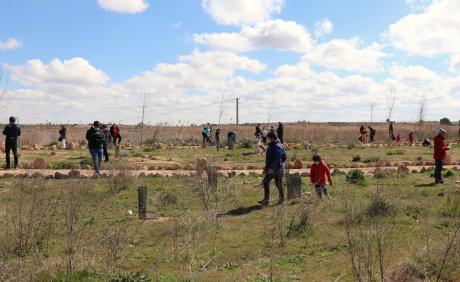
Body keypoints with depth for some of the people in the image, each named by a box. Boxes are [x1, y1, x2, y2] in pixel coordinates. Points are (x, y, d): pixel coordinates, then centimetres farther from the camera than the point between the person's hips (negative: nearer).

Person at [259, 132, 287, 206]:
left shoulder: (278, 147, -18)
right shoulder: (271, 146, 13)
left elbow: (277, 159, -24)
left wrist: (272, 168, -26)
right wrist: (266, 167, 20)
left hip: (277, 169, -10)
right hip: (270, 169, 10)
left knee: (278, 184, 1)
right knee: (266, 182, 8)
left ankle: (282, 199, 15)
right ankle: (266, 199, 12)